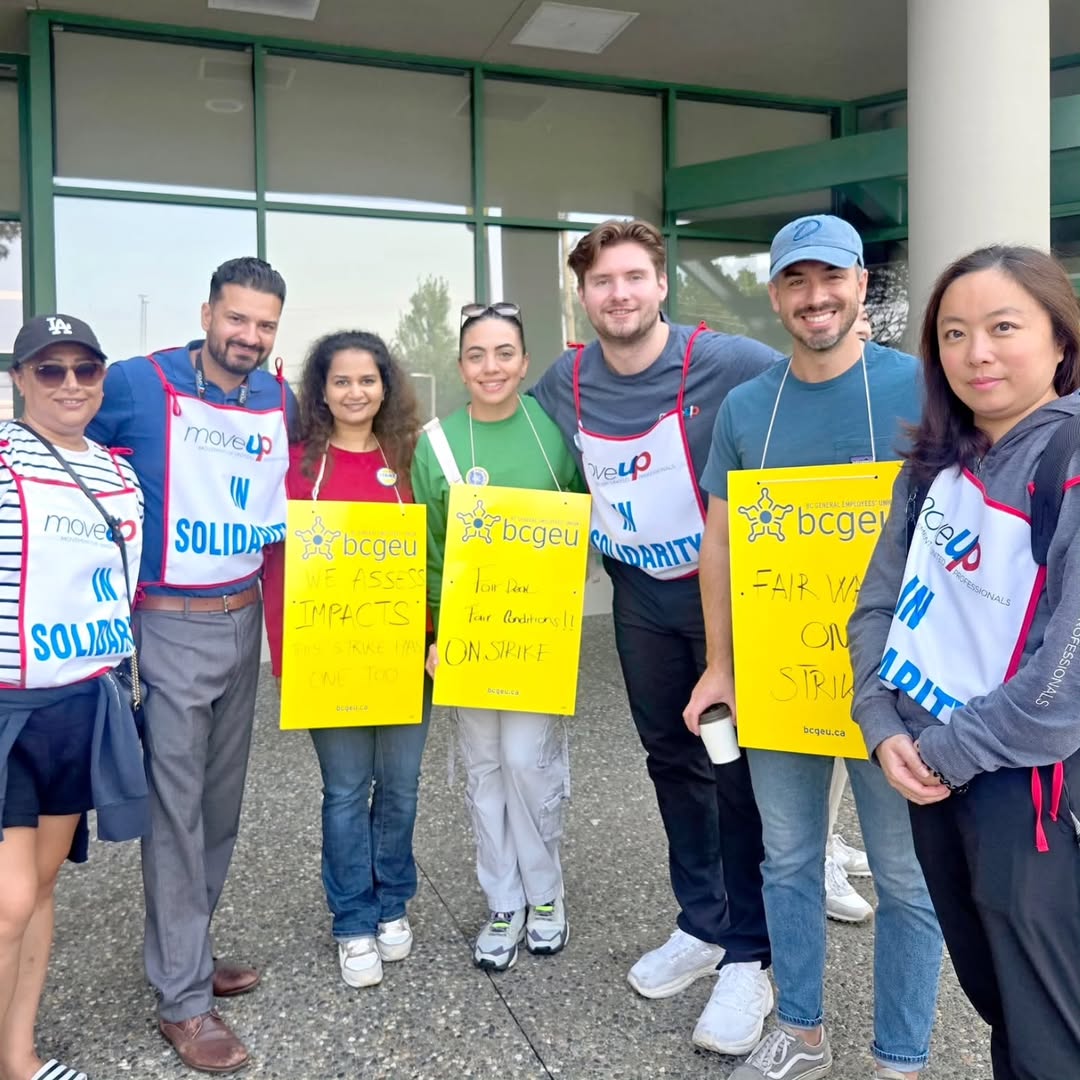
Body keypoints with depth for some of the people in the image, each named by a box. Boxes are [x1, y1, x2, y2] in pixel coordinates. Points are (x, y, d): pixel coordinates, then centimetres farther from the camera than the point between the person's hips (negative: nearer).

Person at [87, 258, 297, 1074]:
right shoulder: (137, 385, -10)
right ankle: (183, 1000, 12)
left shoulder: (282, 403, 5)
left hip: (243, 622, 6)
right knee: (177, 810, 0)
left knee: (222, 801, 14)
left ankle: (186, 953, 32)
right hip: (169, 629, -5)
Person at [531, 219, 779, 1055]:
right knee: (672, 758, 15)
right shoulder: (564, 384, -5)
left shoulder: (725, 362, -20)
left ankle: (748, 956, 17)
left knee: (738, 765, 1)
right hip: (640, 594, 5)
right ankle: (701, 923, 34)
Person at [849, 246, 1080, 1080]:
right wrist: (885, 727, -6)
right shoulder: (939, 463, 6)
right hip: (932, 773, 7)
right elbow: (881, 599, 6)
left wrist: (953, 751, -15)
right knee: (990, 994, 24)